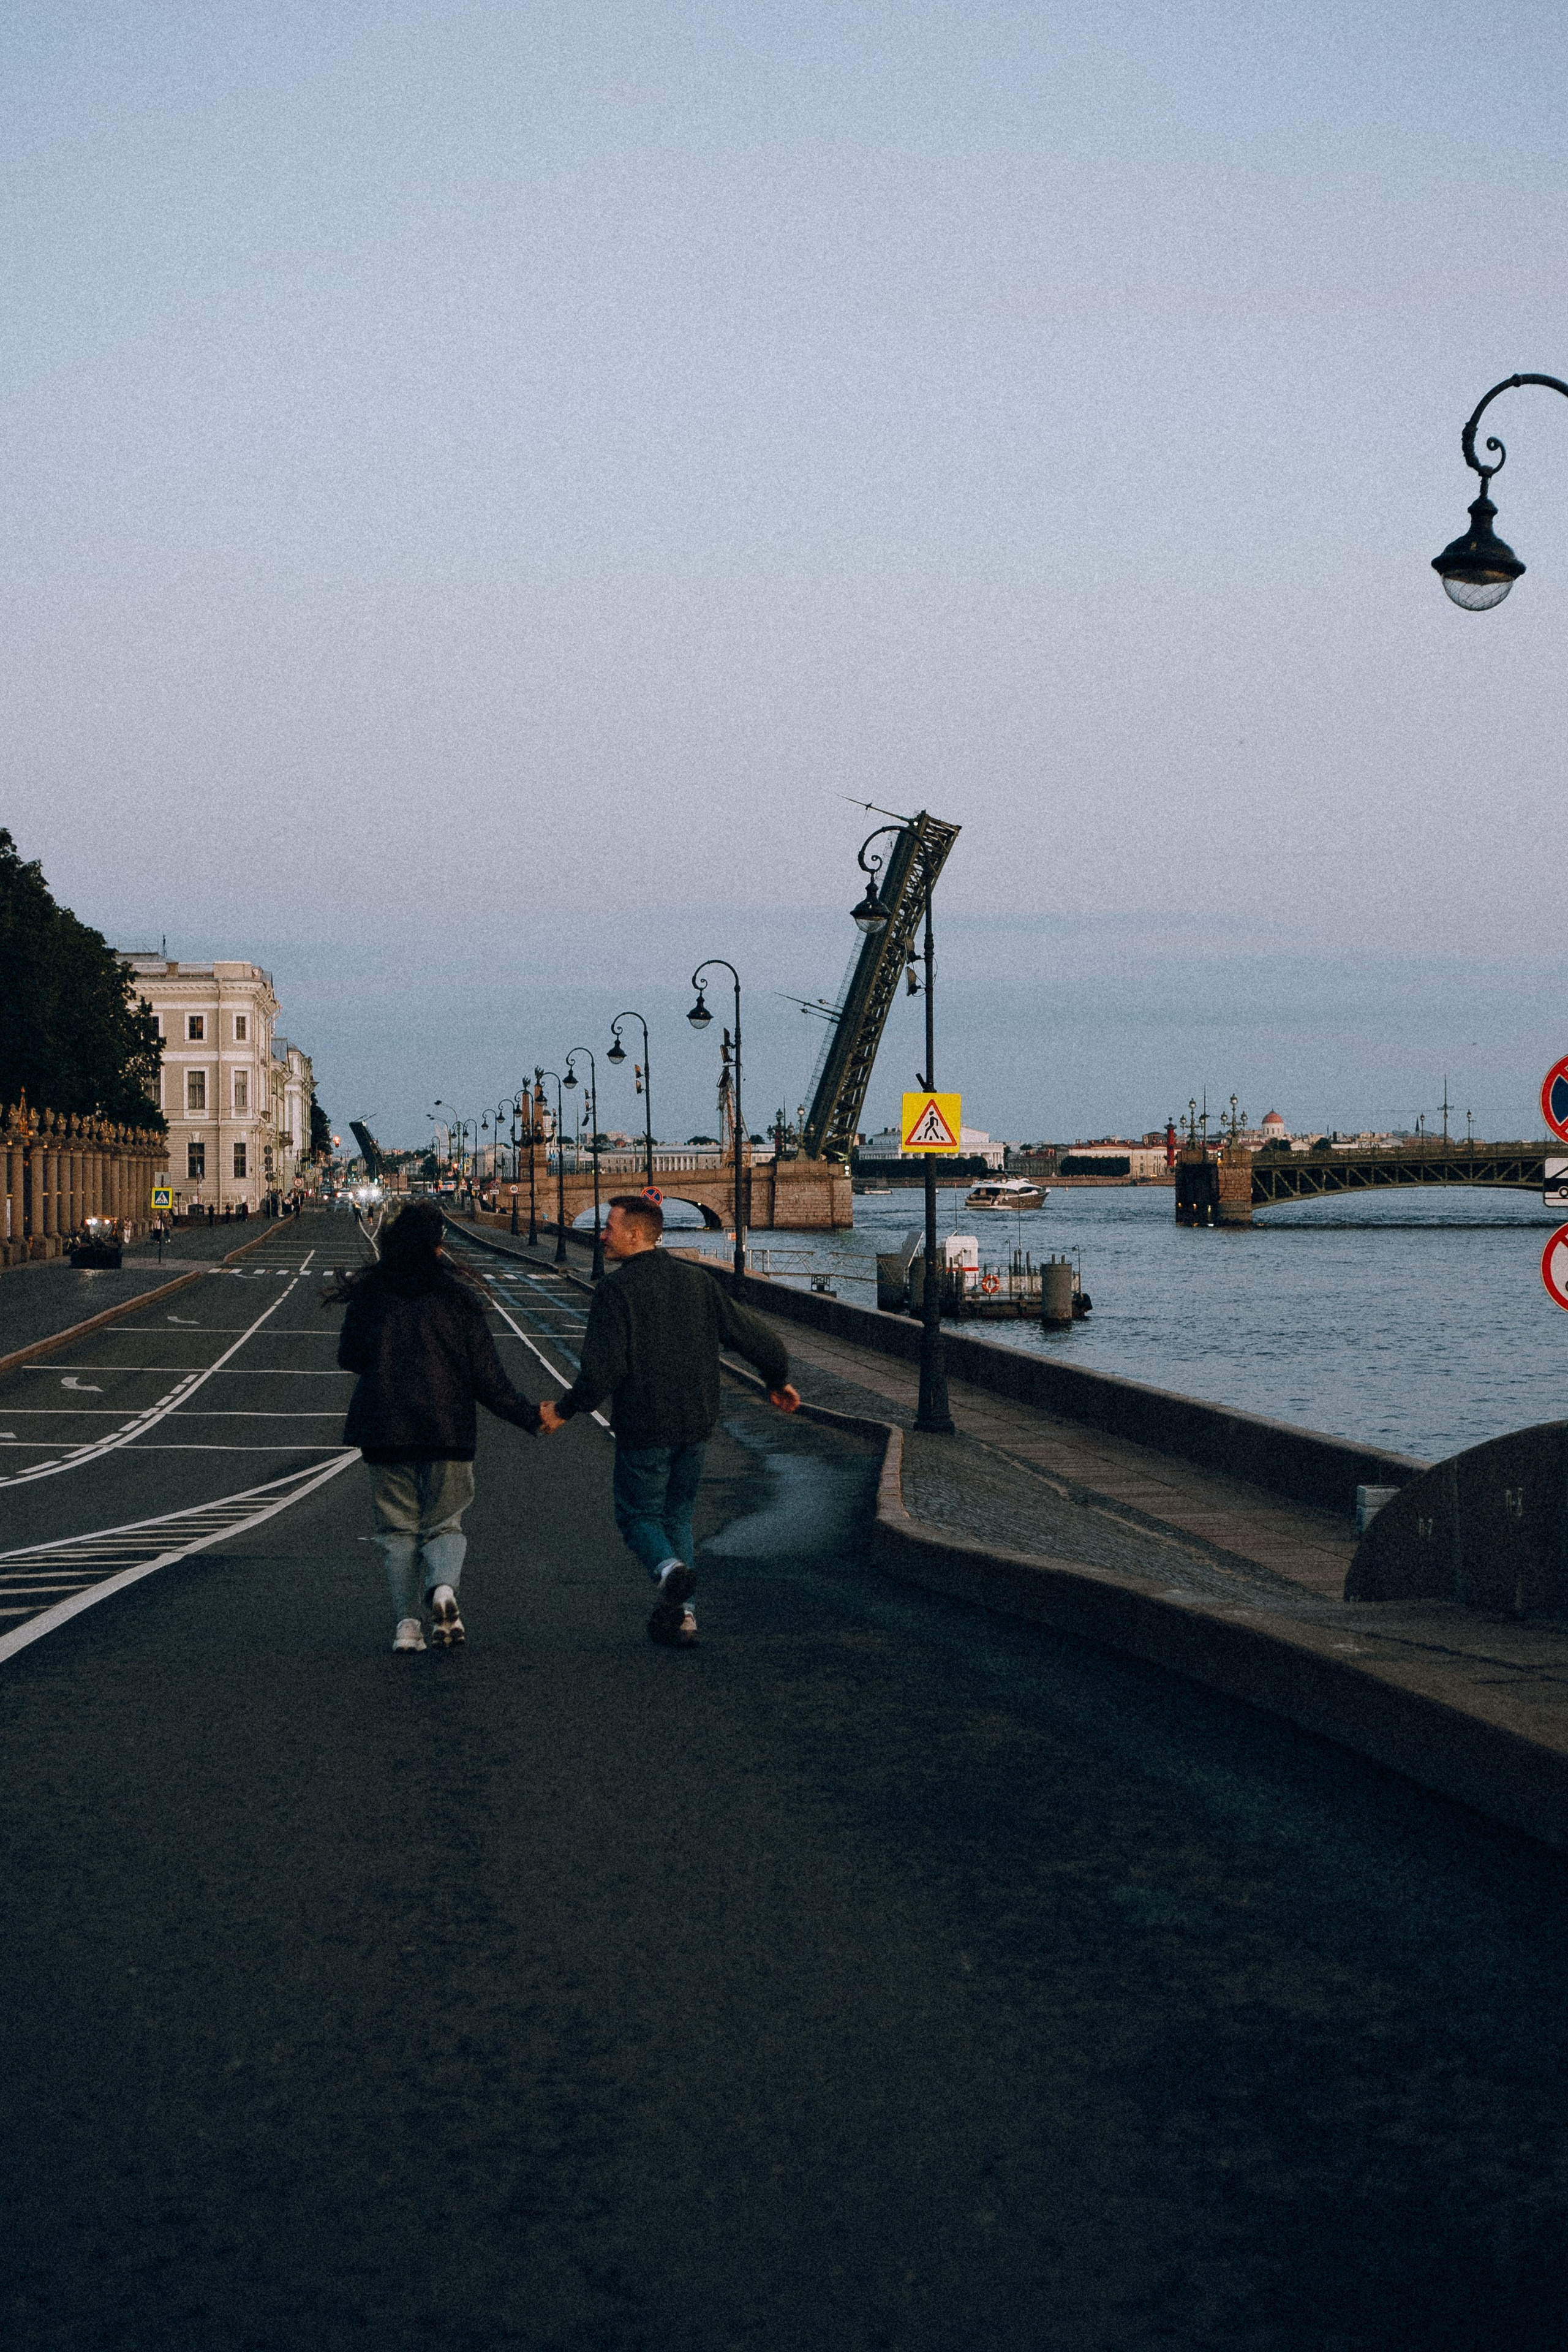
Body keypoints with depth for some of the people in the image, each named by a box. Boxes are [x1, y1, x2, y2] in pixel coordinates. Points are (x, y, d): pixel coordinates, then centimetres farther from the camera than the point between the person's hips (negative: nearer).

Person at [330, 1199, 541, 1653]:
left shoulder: (369, 1293, 1)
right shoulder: (456, 1297, 0)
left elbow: (349, 1356, 10)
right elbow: (487, 1378, 0)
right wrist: (530, 1417, 9)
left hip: (385, 1428, 0)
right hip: (447, 1428, 0)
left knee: (398, 1529, 9)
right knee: (443, 1524, 10)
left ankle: (407, 1621, -3)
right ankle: (443, 1588, -19)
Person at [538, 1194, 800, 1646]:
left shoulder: (617, 1290, -13)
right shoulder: (698, 1281, 6)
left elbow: (603, 1369, -18)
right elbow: (753, 1334, 9)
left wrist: (564, 1411, -5)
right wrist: (777, 1380, 25)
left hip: (643, 1427, -5)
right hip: (695, 1423, 5)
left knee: (638, 1514, 8)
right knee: (678, 1514, 17)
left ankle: (670, 1569, -22)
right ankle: (681, 1614, 9)